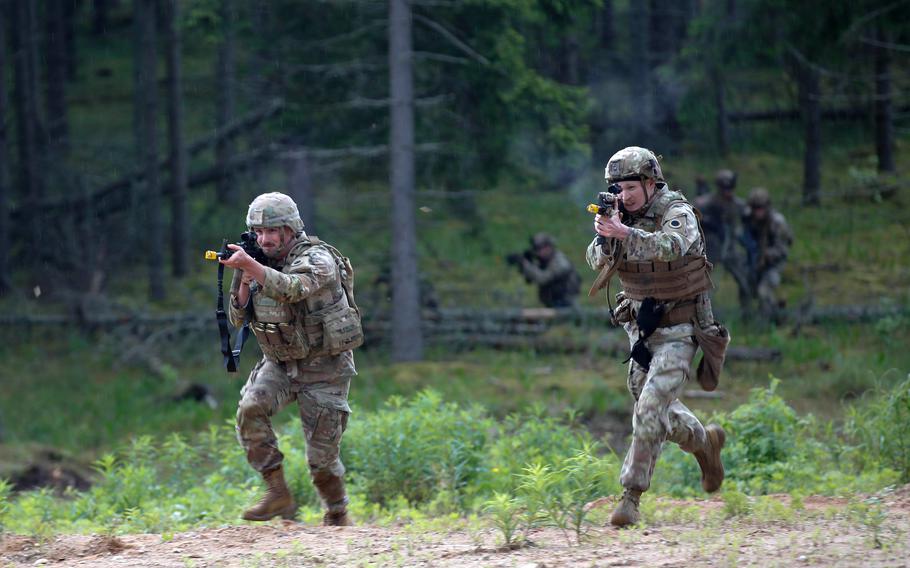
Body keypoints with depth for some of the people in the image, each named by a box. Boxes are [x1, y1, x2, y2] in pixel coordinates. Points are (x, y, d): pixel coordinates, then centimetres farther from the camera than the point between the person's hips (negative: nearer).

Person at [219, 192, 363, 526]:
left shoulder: (317, 259, -18)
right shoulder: (261, 265, 3)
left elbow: (292, 288, -38)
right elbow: (239, 319, 3)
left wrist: (250, 266, -51)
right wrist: (243, 280, -14)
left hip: (324, 369, -5)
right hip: (280, 363, 5)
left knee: (322, 454, -4)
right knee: (250, 409, -24)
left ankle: (338, 515, 21)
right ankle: (277, 493, -15)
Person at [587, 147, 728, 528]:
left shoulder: (678, 214, -16)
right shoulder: (622, 217, 1)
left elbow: (670, 246, -38)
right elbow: (597, 261, -10)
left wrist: (624, 234, -53)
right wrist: (605, 237, -32)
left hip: (677, 329, -7)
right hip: (640, 327, 7)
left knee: (651, 409, -17)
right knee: (660, 411, 15)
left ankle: (631, 496, -14)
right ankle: (705, 442, 43)